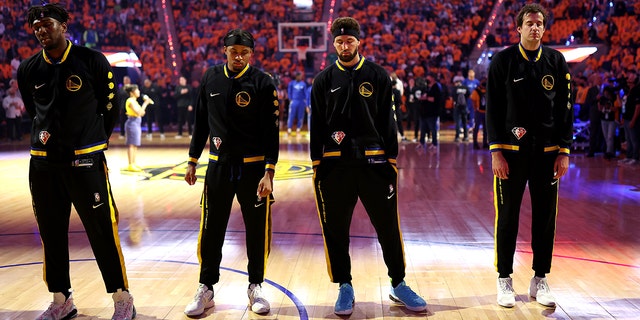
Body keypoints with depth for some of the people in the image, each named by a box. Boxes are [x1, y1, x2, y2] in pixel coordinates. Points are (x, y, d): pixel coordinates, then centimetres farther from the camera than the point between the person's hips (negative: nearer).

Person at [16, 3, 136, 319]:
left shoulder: (92, 61, -5)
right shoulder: (28, 70, 5)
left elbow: (110, 107, 4)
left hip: (85, 161, -4)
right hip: (43, 163, 4)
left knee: (102, 231, -2)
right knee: (51, 234, 10)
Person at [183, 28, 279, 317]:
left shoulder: (263, 82, -7)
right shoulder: (210, 78, 4)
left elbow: (271, 131, -10)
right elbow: (201, 123, 12)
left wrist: (269, 172, -17)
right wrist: (192, 161, 11)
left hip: (254, 167, -2)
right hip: (218, 166, 3)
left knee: (258, 230, 5)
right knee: (211, 230, 5)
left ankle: (255, 287, 21)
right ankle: (206, 288, 19)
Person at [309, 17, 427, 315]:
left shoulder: (378, 76, 4)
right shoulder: (324, 80, 6)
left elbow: (388, 121, 4)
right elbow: (316, 125, 8)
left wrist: (392, 160, 0)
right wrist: (316, 165, 4)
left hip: (373, 161, -1)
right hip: (335, 164, 1)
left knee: (388, 227, 3)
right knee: (335, 230, 4)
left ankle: (398, 285, 18)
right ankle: (345, 287, 19)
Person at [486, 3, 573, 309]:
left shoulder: (556, 61, 5)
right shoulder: (503, 60, -1)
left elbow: (565, 108, 6)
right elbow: (493, 108, -3)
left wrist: (564, 151, 0)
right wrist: (496, 151, -9)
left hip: (547, 152, 2)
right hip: (511, 150, -2)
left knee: (545, 218, 7)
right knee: (507, 217, 4)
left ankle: (540, 280, 19)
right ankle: (505, 280, 16)